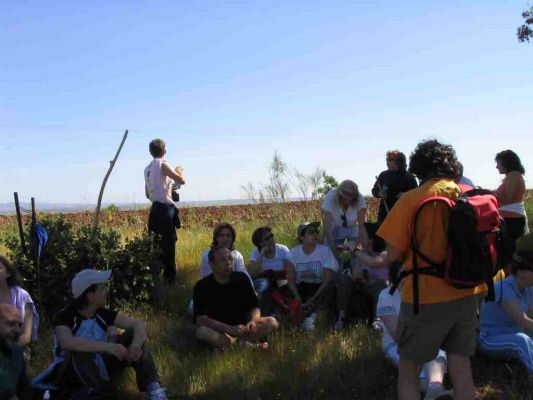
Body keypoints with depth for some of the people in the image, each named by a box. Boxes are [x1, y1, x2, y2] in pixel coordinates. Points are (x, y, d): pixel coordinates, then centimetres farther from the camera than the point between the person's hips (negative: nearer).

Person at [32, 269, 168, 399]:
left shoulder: (103, 314, -3)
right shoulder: (65, 317, -18)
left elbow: (138, 325, -7)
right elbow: (67, 343, -40)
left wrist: (136, 344, -30)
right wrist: (107, 346, -45)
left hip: (100, 369, 5)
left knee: (133, 334, -11)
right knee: (80, 351, -36)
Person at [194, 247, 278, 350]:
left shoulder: (241, 278, -1)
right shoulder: (202, 286, -12)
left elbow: (255, 307, 1)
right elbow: (200, 318, -22)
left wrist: (253, 321, -24)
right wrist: (229, 329, -34)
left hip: (241, 326, 4)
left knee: (272, 322, -17)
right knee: (202, 332, -36)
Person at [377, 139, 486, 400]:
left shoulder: (411, 200, -14)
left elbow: (393, 255, -12)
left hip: (426, 297, -4)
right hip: (467, 295, 5)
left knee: (408, 370, 11)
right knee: (461, 369, 14)